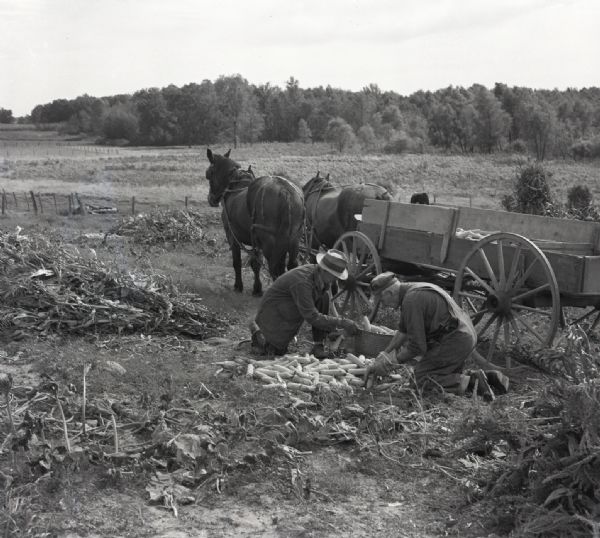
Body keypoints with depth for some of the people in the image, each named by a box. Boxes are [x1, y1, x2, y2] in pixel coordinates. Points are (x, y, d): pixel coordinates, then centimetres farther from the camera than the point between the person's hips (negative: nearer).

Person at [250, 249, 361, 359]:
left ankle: (318, 346, -9)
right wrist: (342, 323, -38)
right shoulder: (302, 282, -38)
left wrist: (333, 329, -9)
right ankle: (257, 329, 21)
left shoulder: (324, 276, -12)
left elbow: (327, 308, 3)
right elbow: (312, 317, -38)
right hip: (273, 311, -7)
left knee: (325, 296, -15)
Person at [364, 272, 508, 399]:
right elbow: (403, 331, 24)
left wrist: (390, 362, -4)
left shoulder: (411, 300, -20)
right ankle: (489, 377, 10)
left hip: (454, 341, -10)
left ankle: (472, 381, -14)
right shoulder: (411, 289, 13)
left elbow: (417, 347, -18)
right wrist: (382, 357, 22)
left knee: (422, 378, -5)